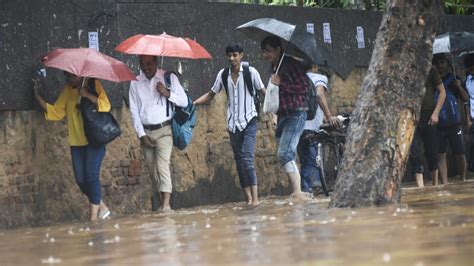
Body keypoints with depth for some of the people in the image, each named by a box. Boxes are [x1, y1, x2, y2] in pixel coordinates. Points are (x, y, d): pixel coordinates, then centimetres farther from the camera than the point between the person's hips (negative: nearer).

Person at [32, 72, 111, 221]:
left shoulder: (93, 85, -3)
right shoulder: (68, 90, 12)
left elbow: (105, 106, -16)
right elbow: (55, 112, 10)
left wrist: (87, 95, -27)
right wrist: (38, 97, 0)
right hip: (77, 142, 6)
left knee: (91, 176, -13)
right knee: (81, 180, 3)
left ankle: (94, 217, -8)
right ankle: (103, 209, 21)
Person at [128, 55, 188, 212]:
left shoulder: (168, 78, 0)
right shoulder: (135, 83, 5)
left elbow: (184, 102, 1)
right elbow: (134, 111, 5)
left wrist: (168, 94, -16)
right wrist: (141, 134, -3)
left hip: (164, 130, -3)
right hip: (146, 131, 3)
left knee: (163, 164, -18)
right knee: (152, 168, 6)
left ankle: (166, 204, -24)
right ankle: (161, 202, 16)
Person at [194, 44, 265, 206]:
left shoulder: (251, 72, -5)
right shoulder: (223, 74, 6)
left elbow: (264, 92, 0)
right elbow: (210, 95, 15)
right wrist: (191, 103, 4)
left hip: (249, 121, -5)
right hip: (233, 124, 5)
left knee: (247, 159, -17)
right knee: (239, 162, 5)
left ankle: (255, 197, -18)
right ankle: (248, 198, 10)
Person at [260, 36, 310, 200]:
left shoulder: (291, 64, -11)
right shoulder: (274, 67, 15)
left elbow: (304, 87, -19)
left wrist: (281, 83, -17)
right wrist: (276, 114, 23)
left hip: (296, 114, -9)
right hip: (283, 115, 9)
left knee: (284, 153, -20)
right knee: (288, 155, 11)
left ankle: (297, 192, -23)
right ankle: (297, 191, 19)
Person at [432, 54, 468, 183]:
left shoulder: (453, 79, 5)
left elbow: (465, 98, 6)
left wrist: (459, 87, -12)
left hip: (454, 123, 0)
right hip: (438, 125, 0)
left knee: (460, 154, 1)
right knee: (440, 155, -1)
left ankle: (463, 180, 16)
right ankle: (445, 183, 2)